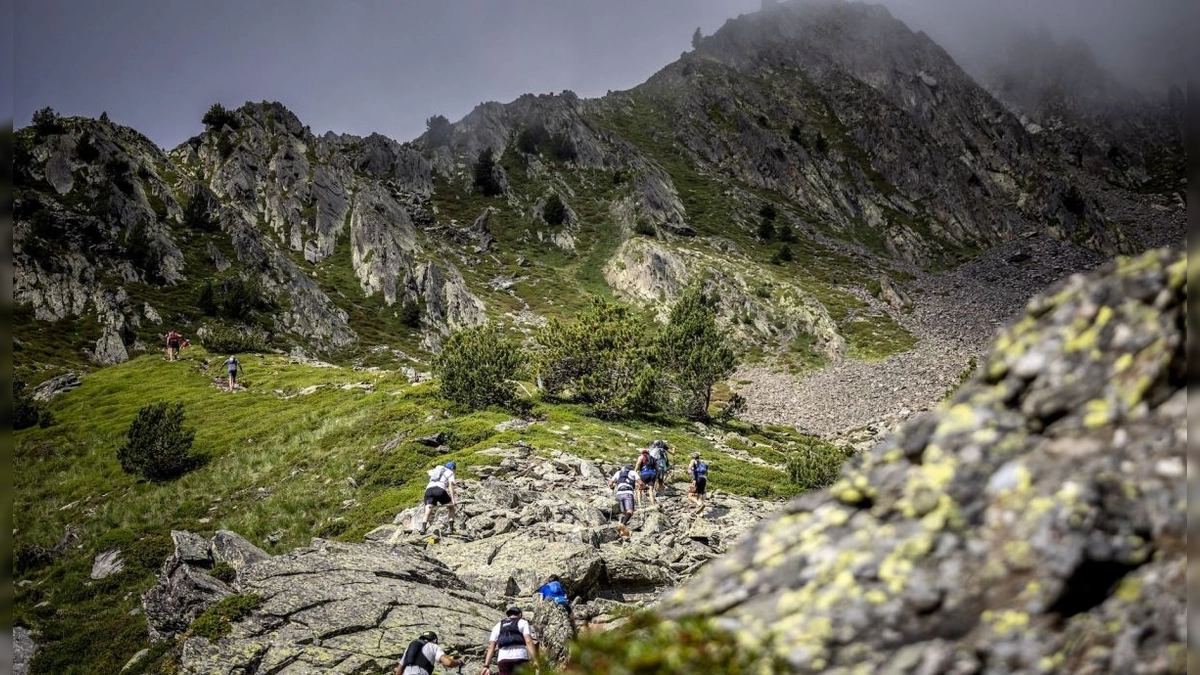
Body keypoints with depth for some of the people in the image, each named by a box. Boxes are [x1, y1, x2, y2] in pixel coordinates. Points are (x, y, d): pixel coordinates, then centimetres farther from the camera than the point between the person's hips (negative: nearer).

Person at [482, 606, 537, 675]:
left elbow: (491, 647, 13)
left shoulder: (498, 626, 24)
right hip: (520, 658, -3)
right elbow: (528, 641, -4)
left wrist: (486, 666, 5)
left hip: (503, 659, 3)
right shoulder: (523, 623, 13)